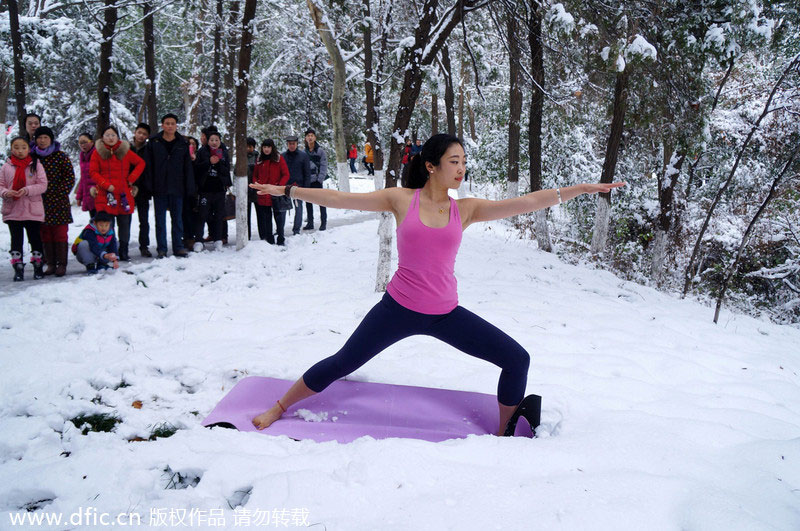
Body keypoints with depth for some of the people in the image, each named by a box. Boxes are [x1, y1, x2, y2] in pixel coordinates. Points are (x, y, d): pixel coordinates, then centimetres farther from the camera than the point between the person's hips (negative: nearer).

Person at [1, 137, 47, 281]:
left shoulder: (36, 165, 0)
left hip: (33, 211, -1)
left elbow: (42, 185, -6)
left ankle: (38, 266, 20)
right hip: (12, 211, 2)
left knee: (35, 239, 7)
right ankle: (18, 268, 13)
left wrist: (26, 190, -21)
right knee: (16, 240, 6)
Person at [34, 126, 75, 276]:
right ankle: (51, 264, 12)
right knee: (45, 234, 5)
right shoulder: (33, 157, 8)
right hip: (41, 202, 3)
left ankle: (62, 264, 4)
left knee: (60, 234, -2)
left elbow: (70, 177, -2)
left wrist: (60, 193, -8)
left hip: (59, 202, -3)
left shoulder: (60, 156, -1)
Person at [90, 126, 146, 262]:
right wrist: (106, 184, -11)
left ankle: (123, 253, 14)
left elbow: (141, 163, 12)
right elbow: (93, 172, 2)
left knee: (125, 225, 4)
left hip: (124, 194, 2)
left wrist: (131, 178, 1)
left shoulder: (125, 151, 7)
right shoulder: (98, 152, 5)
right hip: (105, 195, -1)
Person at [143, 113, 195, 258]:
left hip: (177, 188, 1)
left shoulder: (183, 144, 5)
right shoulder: (153, 142, 2)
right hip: (159, 188, -1)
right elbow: (148, 165, 1)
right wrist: (150, 185, -7)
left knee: (177, 219, 8)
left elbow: (188, 168, 5)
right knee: (160, 219, 5)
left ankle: (178, 247, 16)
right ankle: (161, 249, 11)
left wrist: (189, 188, 0)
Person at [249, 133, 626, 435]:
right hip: (399, 309, -2)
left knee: (517, 359, -2)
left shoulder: (466, 209, 0)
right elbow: (340, 199, -3)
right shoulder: (401, 200, -4)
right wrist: (287, 191, -1)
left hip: (446, 313, 3)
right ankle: (278, 409, 28)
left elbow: (526, 203, -6)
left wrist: (580, 189, -11)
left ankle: (506, 433, 21)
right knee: (341, 364, 4)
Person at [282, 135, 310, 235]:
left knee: (298, 208, 2)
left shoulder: (303, 155, 2)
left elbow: (307, 172, 2)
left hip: (298, 186, -1)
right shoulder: (282, 156, 7)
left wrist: (305, 187, -5)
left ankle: (296, 230, 11)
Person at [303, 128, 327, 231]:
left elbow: (324, 166, -6)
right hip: (307, 181, 4)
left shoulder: (320, 151, -3)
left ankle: (323, 222, 7)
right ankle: (310, 223, 17)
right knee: (308, 202, 9)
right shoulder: (304, 152, 6)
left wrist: (320, 179, -14)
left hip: (317, 181, -4)